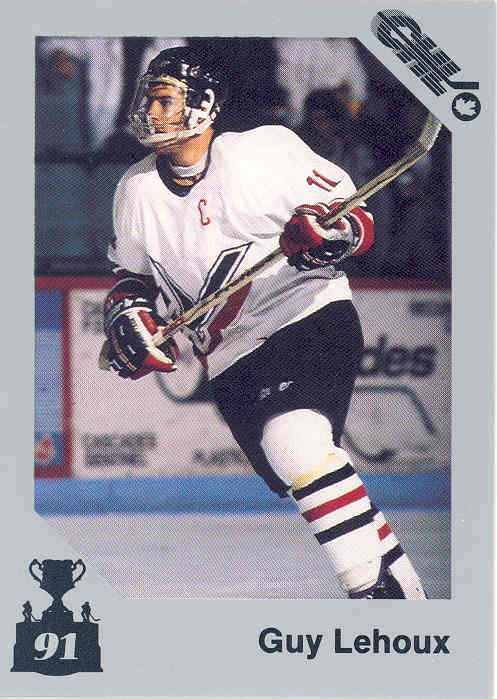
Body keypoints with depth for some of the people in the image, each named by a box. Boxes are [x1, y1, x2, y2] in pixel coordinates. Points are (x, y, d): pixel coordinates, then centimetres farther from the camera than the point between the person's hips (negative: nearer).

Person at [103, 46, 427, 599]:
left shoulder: (264, 150, -7)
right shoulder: (138, 191, 8)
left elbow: (355, 215, -2)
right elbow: (133, 275, 22)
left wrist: (331, 230, -24)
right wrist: (128, 314, 1)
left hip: (310, 313, -6)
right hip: (232, 358, 6)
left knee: (295, 443, -28)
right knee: (296, 472, -1)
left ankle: (381, 587, -27)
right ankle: (400, 579, 12)